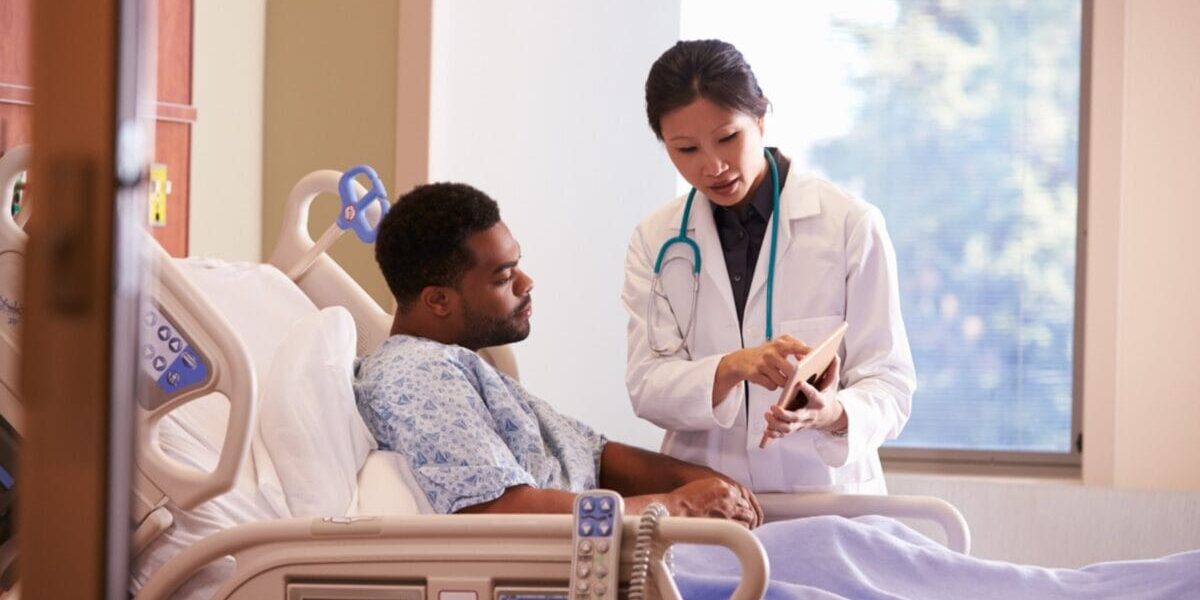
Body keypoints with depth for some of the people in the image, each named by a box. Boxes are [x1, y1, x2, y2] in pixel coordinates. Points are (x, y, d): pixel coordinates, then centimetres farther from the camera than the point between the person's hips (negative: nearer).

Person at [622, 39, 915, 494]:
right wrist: (733, 367, -20)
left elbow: (889, 384, -1)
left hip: (824, 491, -1)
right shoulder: (655, 242, 9)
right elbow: (647, 387, -1)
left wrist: (835, 414, -23)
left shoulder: (851, 225, 1)